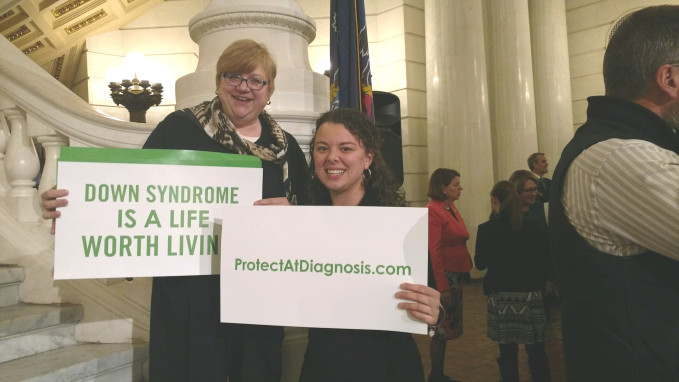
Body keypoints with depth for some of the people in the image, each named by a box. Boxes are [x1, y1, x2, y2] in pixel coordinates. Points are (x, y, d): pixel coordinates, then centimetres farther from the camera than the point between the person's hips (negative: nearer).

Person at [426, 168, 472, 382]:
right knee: (443, 327, 1)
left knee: (449, 325, 15)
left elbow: (457, 239, 12)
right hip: (443, 275, -9)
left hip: (457, 272, 9)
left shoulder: (450, 207, 10)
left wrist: (462, 273, 6)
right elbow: (433, 251, -21)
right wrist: (442, 287, -23)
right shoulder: (433, 211, -17)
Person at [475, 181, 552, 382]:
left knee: (508, 353, 8)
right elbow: (546, 258, 1)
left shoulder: (487, 229, -9)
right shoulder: (535, 225, -4)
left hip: (501, 295, -1)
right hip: (531, 294, 2)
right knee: (536, 352, 11)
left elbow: (480, 263, -1)